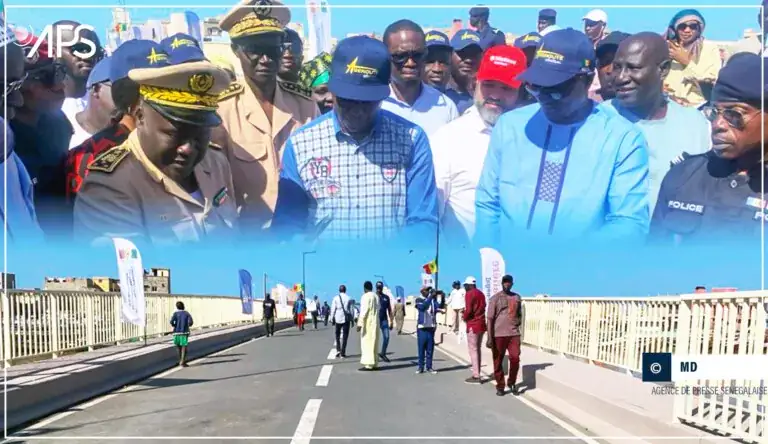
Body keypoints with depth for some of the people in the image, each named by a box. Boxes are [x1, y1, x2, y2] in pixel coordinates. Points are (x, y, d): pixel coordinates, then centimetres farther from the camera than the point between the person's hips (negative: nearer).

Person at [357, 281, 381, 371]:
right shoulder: (376, 296, 12)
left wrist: (360, 323, -20)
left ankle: (368, 364, -8)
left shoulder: (365, 296, -11)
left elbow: (364, 311, -18)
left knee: (367, 343, -6)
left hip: (368, 323, -8)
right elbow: (377, 310, 13)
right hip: (375, 322, 8)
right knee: (374, 343, 12)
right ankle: (375, 364, 15)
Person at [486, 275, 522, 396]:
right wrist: (489, 338, -11)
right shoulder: (495, 298, -1)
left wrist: (519, 321, 5)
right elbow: (490, 319, -5)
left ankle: (512, 383, 16)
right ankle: (500, 386, 16)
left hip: (514, 333, 3)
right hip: (498, 334, -3)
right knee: (498, 361, 3)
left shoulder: (517, 297, 12)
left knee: (515, 358, -5)